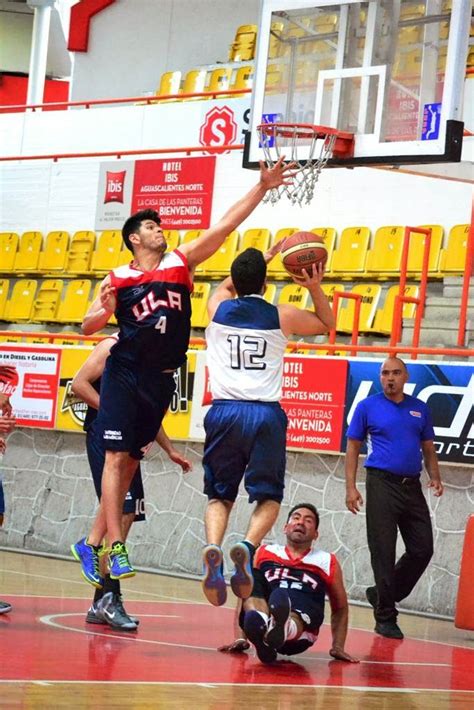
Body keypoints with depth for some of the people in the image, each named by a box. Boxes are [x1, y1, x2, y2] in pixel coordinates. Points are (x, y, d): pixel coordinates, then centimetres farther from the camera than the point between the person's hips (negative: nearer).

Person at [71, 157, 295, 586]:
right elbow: (88, 326, 2)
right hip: (125, 375, -4)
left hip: (160, 380, 4)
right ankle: (115, 545, -14)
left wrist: (262, 187, -6)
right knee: (117, 457, -10)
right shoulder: (118, 279, 0)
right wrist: (104, 311, -20)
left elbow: (226, 225, 1)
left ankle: (93, 542, 14)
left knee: (130, 462, 7)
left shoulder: (181, 262, 7)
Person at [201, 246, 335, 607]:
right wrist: (315, 287, 12)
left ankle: (213, 550, -16)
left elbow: (228, 285, 35)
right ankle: (248, 547, -18)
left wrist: (263, 258, 38)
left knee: (220, 495, 13)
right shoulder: (282, 316, 5)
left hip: (224, 412, 1)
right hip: (266, 415, -1)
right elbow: (327, 323, 24)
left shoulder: (218, 307, 8)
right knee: (268, 496, 11)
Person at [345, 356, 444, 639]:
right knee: (384, 552, -4)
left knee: (422, 550, 2)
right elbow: (353, 447, 3)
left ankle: (381, 594, 22)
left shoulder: (420, 409, 12)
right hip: (382, 483, -4)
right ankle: (385, 618, 3)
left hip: (412, 486, 4)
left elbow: (428, 448, 17)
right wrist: (351, 487, -5)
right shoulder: (367, 406, 2)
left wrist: (435, 477, 0)